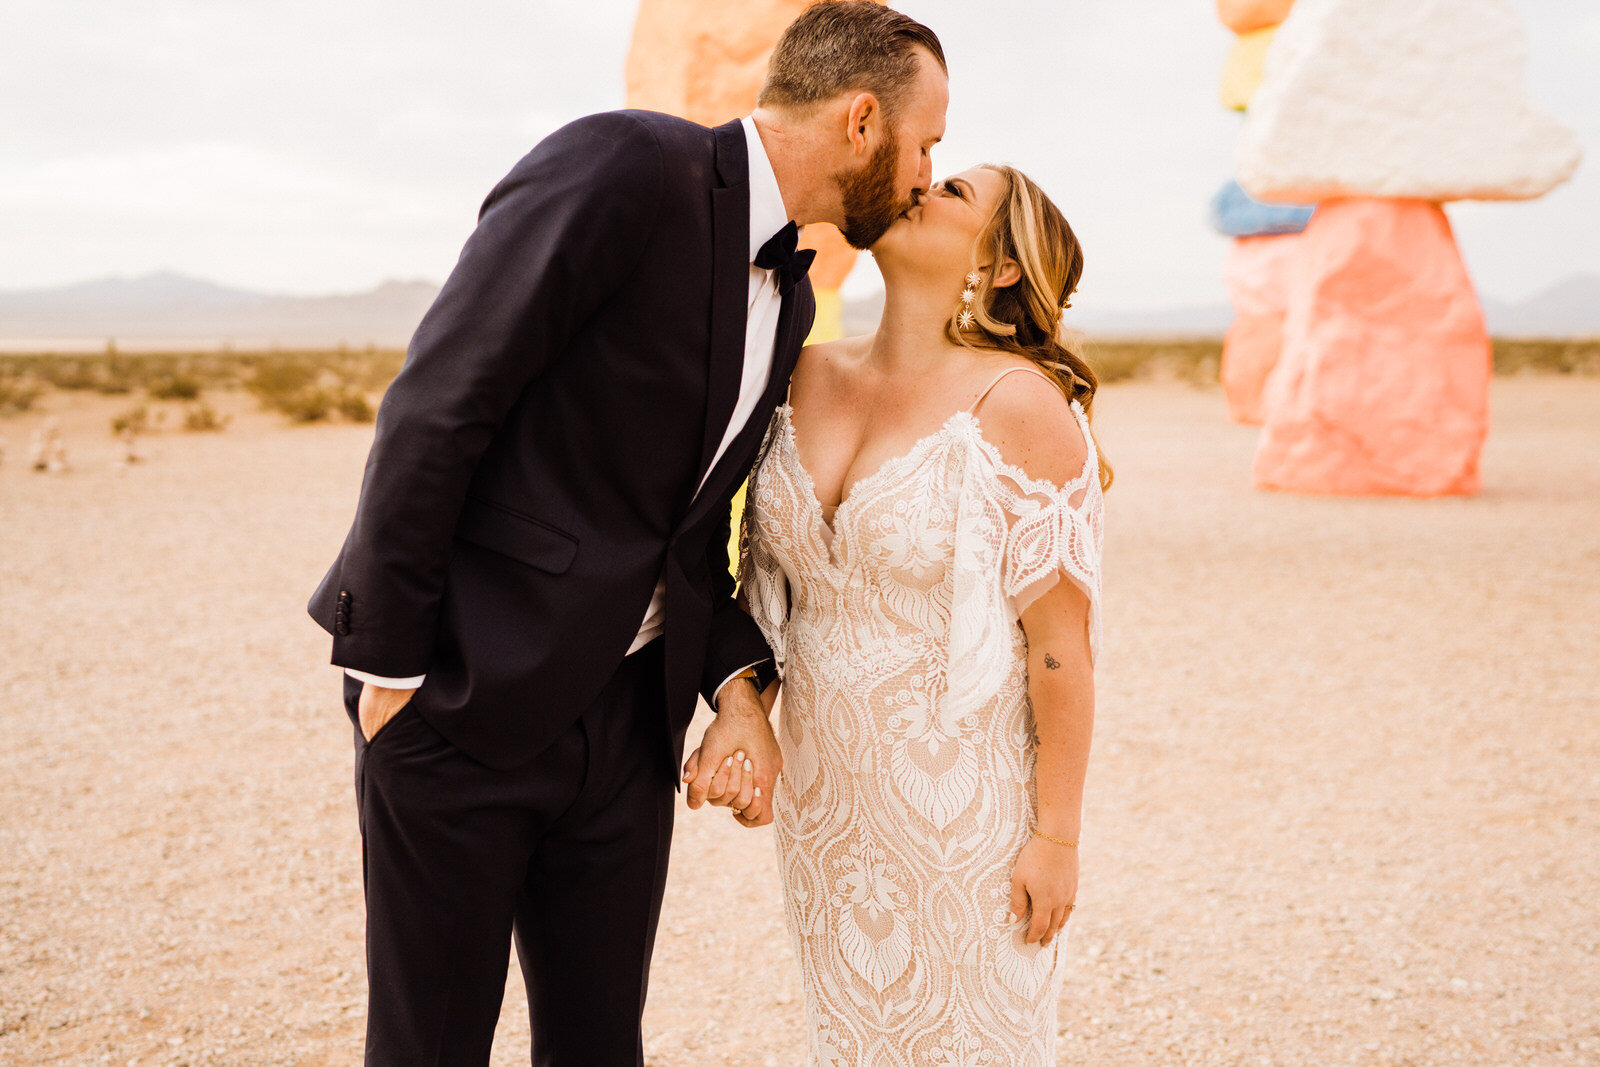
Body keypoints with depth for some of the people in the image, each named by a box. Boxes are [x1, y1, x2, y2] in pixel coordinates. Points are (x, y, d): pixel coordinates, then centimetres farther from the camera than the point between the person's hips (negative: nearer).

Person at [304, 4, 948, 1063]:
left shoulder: (789, 296, 11)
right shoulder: (622, 166, -14)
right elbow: (434, 407, -17)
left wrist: (738, 688, -2)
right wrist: (389, 664, -16)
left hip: (628, 718, 7)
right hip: (461, 697, -7)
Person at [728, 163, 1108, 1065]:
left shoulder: (1020, 404, -16)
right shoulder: (812, 376, 2)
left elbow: (1062, 638, -15)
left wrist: (1058, 835, -13)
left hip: (964, 798, -5)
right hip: (823, 791, 5)